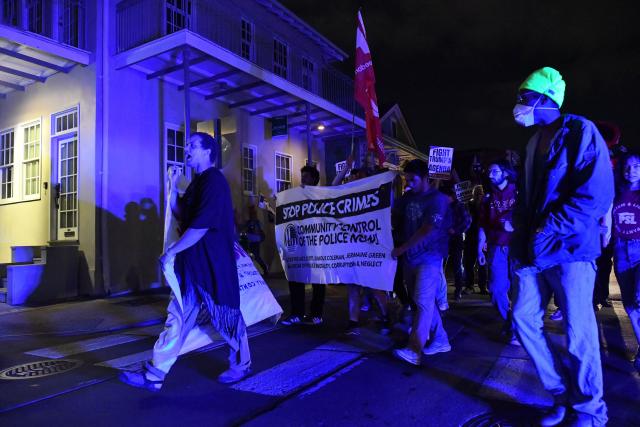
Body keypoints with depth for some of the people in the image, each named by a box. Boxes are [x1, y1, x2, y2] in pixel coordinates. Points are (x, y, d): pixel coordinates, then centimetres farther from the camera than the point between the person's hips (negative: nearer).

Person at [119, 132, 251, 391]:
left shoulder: (213, 181, -15)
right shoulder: (197, 183, 15)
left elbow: (201, 225, -22)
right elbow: (182, 216, 20)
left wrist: (171, 252, -15)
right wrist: (173, 187, 8)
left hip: (214, 266, -9)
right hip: (191, 265, 9)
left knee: (227, 319, 8)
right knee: (177, 318, 9)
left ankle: (241, 365, 28)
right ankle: (154, 375, 15)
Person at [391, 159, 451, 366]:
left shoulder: (437, 199, -10)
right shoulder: (408, 197, 11)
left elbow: (426, 230, -18)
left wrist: (402, 248, -14)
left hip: (429, 258, -7)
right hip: (410, 258, 7)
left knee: (423, 302, -10)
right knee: (425, 301, 13)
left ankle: (414, 350, -10)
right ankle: (440, 340, 27)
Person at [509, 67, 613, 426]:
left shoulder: (580, 131, -7)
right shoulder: (534, 143, 17)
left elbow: (597, 193, -17)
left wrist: (550, 230, -19)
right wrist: (519, 243, 11)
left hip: (570, 249, -7)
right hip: (534, 251, 8)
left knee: (578, 333, 1)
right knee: (525, 319, 6)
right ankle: (563, 395, 23)